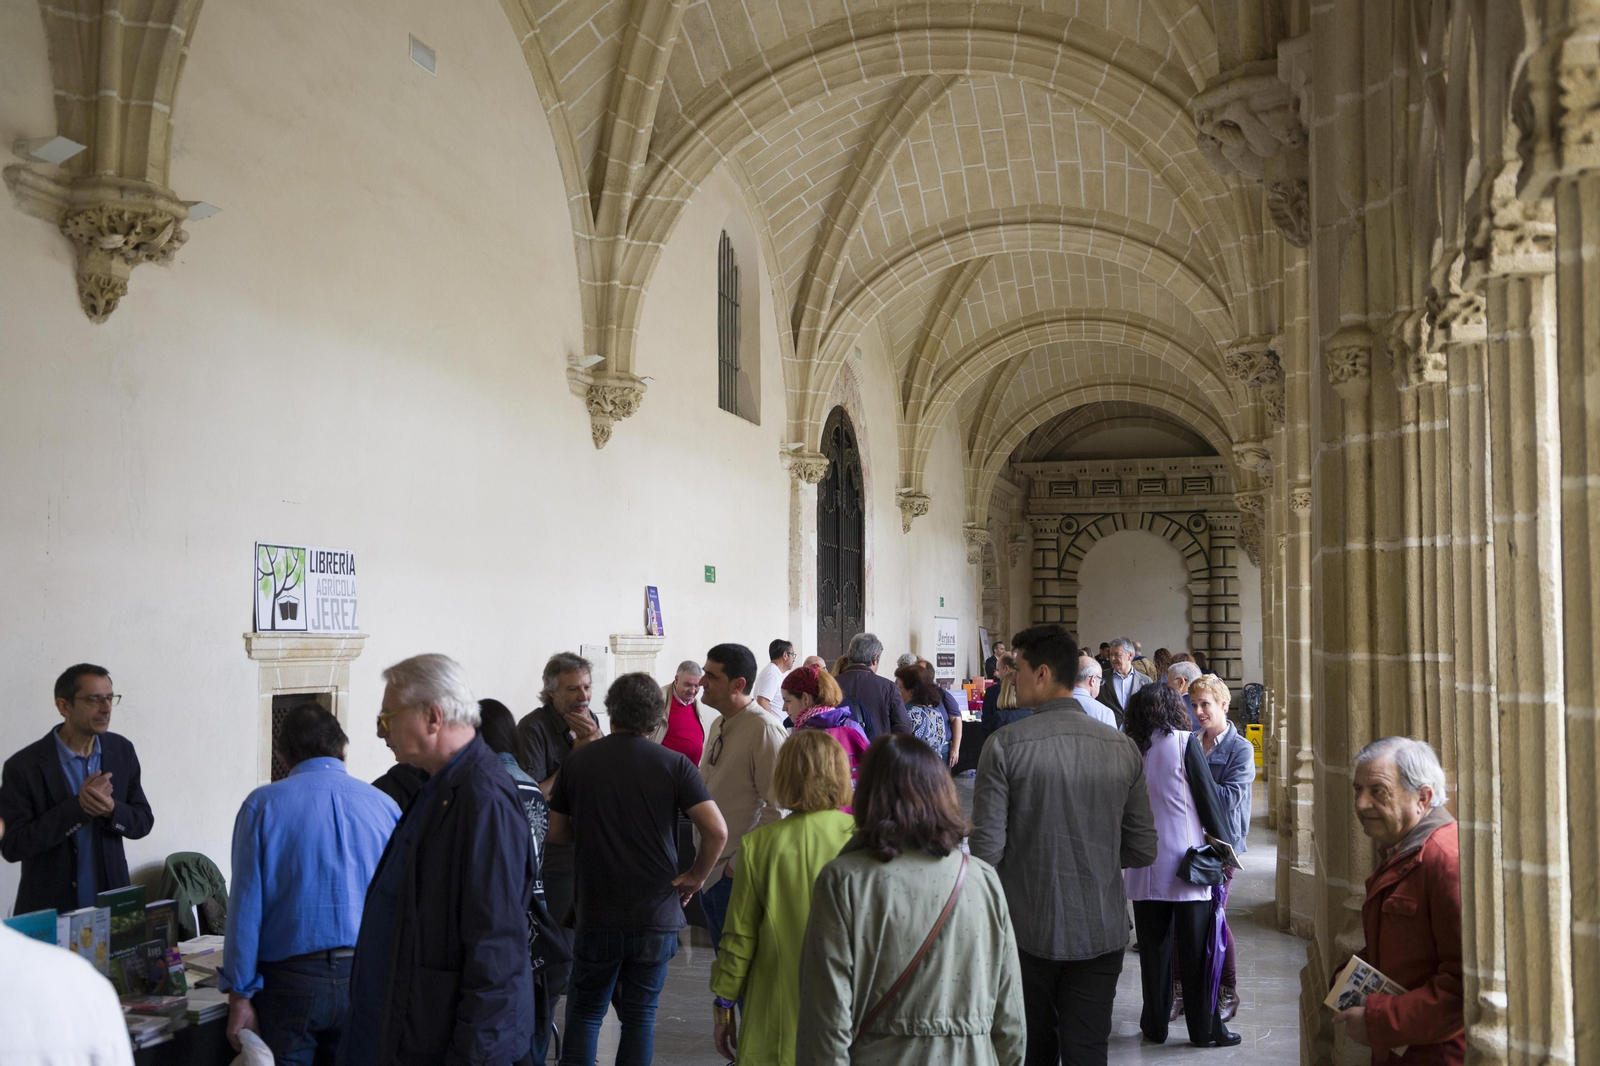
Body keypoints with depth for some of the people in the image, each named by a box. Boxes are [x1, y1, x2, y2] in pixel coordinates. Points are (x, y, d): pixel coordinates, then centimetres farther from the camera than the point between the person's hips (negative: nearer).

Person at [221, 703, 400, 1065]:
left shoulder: (263, 805, -4)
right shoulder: (385, 805, 1)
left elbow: (246, 906, -6)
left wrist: (239, 995, -1)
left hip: (290, 980, -2)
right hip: (366, 980, 2)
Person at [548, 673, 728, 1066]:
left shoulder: (578, 761, -1)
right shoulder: (674, 764, -6)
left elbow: (556, 831, 6)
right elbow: (717, 831, -15)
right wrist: (696, 876, 0)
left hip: (597, 915, 1)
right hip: (657, 915, 0)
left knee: (584, 1014, 15)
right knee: (640, 1016, 12)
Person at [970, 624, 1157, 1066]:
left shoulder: (1004, 745, -13)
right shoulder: (1123, 748, -3)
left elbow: (988, 848, -14)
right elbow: (1143, 851, 2)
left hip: (1027, 931, -2)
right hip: (1102, 932, 2)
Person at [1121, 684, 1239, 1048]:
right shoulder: (1184, 743, -8)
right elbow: (1208, 797, -5)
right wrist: (1224, 846, 7)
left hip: (1144, 864, 3)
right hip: (1184, 860, -3)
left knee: (1153, 946, 11)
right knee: (1196, 947, 5)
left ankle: (1155, 1024, 19)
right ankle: (1205, 1028, 12)